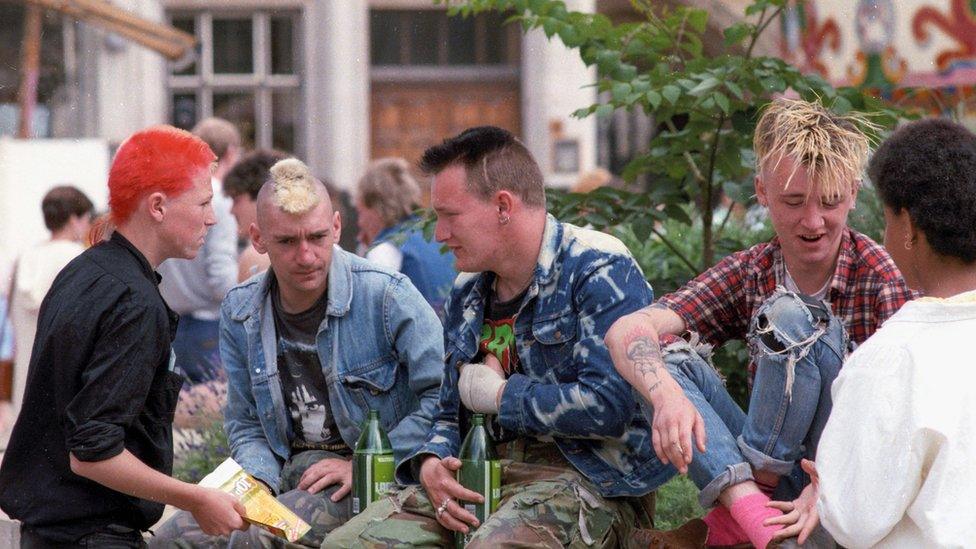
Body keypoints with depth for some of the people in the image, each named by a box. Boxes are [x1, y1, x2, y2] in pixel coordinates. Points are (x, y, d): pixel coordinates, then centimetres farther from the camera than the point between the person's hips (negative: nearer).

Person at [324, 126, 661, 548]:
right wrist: (431, 462, -1)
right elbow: (450, 414, 24)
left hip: (589, 475, -8)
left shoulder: (598, 271, -9)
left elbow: (608, 406, -22)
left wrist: (498, 395, -7)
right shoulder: (467, 293, 17)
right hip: (486, 477, 8)